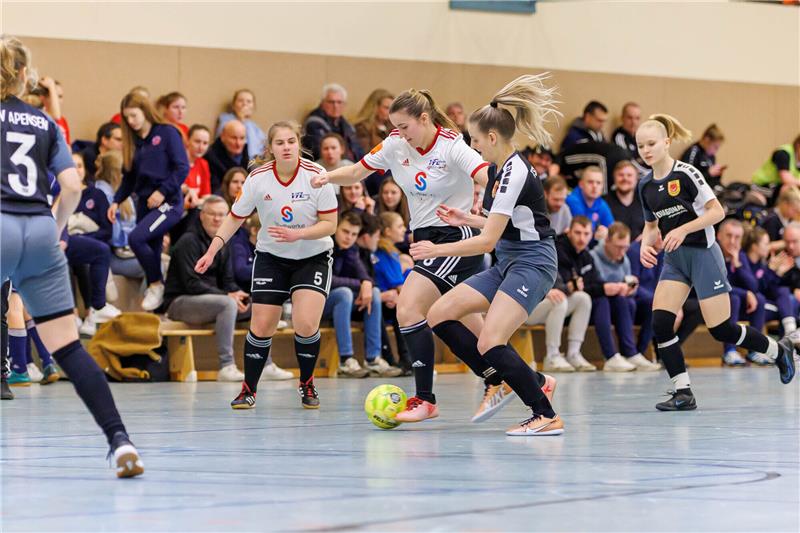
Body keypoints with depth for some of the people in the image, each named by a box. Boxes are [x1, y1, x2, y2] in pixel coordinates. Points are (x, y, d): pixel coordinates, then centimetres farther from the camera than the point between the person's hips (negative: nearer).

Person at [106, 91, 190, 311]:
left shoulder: (167, 133, -5)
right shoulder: (133, 141, 13)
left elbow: (182, 168, -11)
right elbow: (129, 177, 18)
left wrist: (163, 191, -19)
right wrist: (117, 201, 5)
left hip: (168, 203, -7)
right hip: (144, 203, 7)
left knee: (136, 238, -24)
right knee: (151, 254, 5)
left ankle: (156, 285, -7)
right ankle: (156, 301, 13)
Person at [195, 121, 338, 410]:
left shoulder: (316, 175, -17)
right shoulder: (258, 178, -13)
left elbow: (329, 224, -13)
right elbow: (235, 217, -1)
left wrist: (297, 235, -28)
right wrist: (212, 250, -11)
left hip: (313, 257, -1)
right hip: (271, 257, 1)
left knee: (306, 325, -16)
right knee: (261, 328, -3)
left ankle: (307, 384, 10)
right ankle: (248, 389, 16)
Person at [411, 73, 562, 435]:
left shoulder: (514, 172, -19)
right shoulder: (501, 169, 10)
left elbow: (487, 241, -20)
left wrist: (436, 250, -12)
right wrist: (466, 218, 20)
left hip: (531, 263, -10)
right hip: (507, 264, 10)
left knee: (489, 343, -24)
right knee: (439, 314, 4)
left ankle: (547, 417, -19)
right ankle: (498, 382, 7)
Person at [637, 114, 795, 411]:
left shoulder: (686, 174, -14)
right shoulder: (645, 185, 6)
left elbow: (717, 211, -14)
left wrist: (683, 229, -24)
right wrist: (645, 245, -2)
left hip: (703, 255, -6)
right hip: (674, 260, 6)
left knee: (721, 330, -4)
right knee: (660, 323, -12)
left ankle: (779, 350, 22)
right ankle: (683, 393, -6)